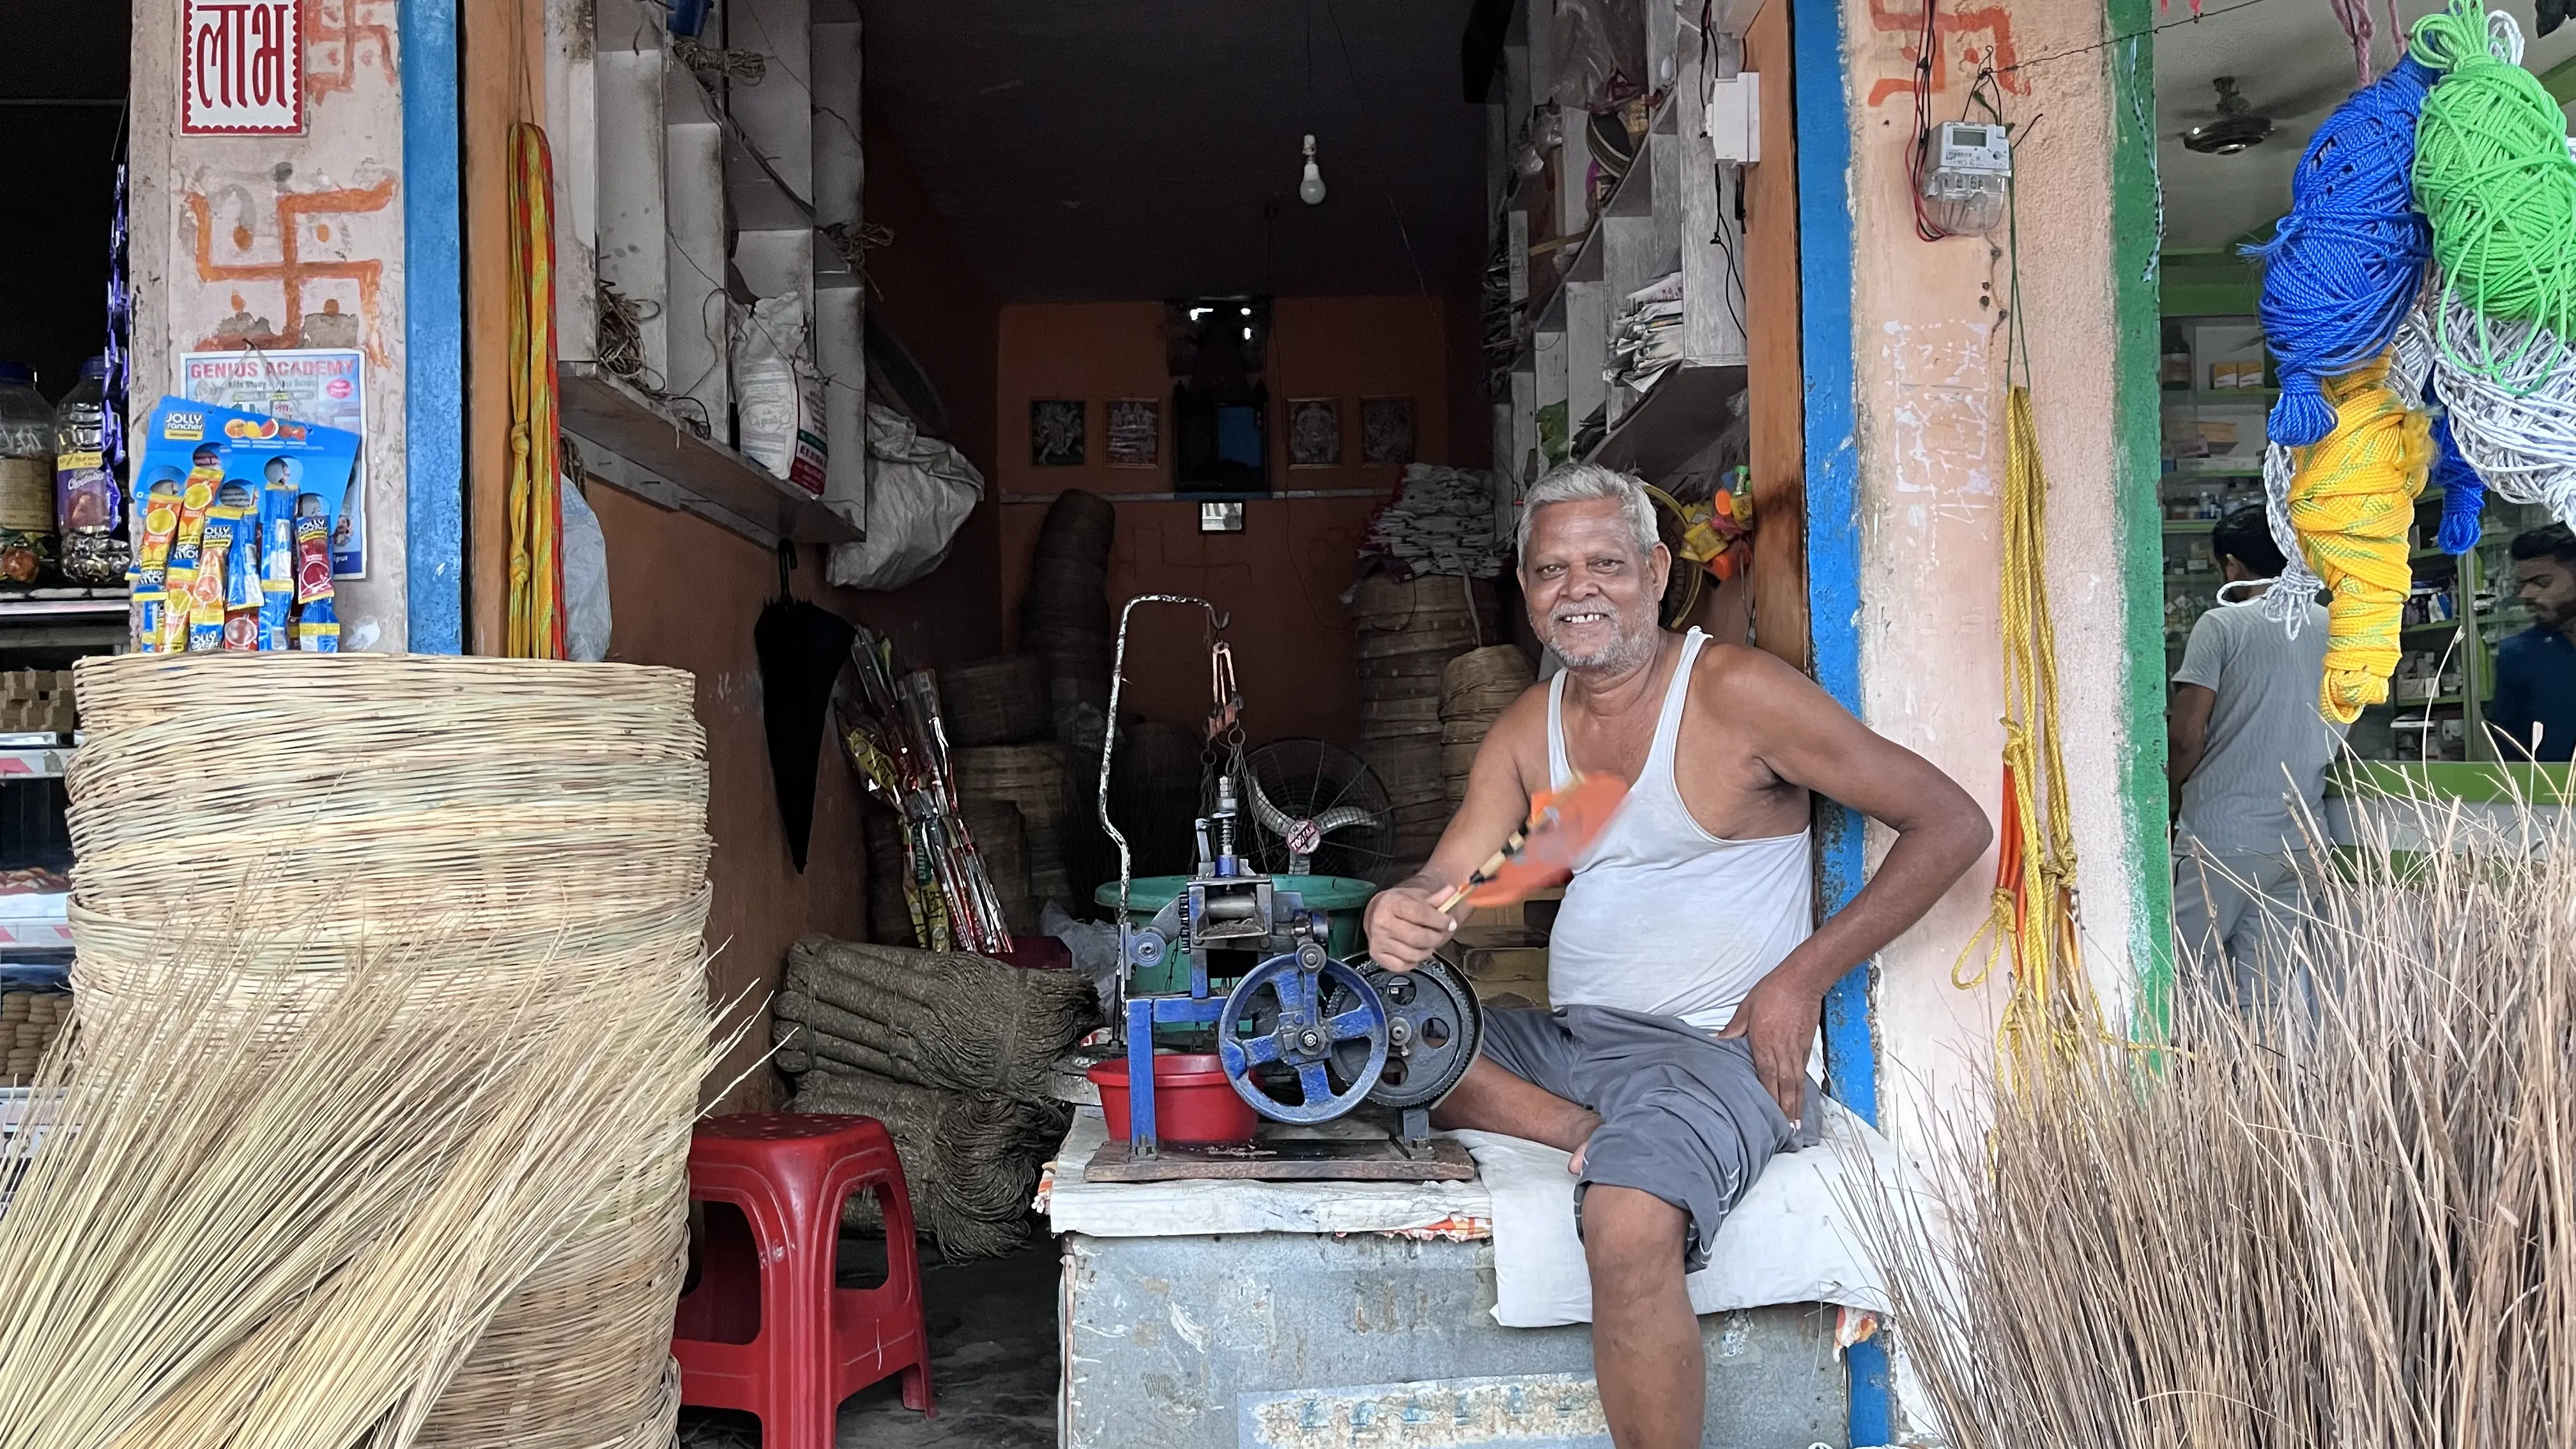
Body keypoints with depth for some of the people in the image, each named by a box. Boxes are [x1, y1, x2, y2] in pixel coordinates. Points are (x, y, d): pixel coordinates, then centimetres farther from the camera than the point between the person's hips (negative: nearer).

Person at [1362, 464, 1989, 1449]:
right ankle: (1603, 1136, -14)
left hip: (1711, 1048, -7)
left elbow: (1953, 824, -8)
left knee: (1628, 1224, -35)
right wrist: (1400, 916, -23)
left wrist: (1802, 978, -13)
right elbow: (1447, 881, 4)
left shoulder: (1734, 694, -8)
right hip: (1567, 1040, 7)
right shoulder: (1527, 730, 11)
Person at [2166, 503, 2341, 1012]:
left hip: (2221, 836, -6)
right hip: (2298, 837, 6)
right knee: (2264, 997, 7)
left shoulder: (2222, 625, -8)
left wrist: (2171, 796, 6)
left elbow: (2187, 736, -11)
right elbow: (2337, 734, 17)